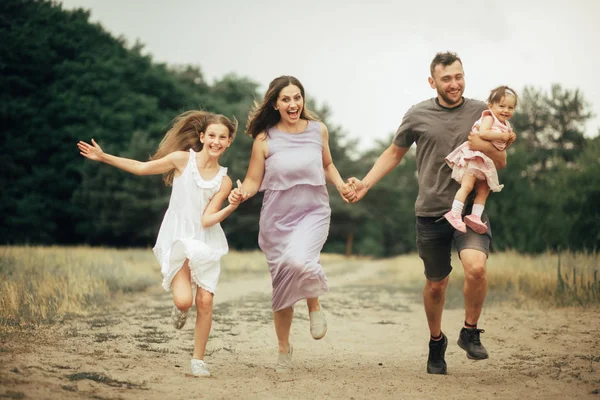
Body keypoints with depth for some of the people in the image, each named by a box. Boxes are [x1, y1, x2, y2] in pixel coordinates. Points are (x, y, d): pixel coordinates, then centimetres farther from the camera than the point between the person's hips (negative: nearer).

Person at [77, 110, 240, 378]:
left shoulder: (224, 181, -2)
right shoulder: (182, 159, -6)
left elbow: (207, 219, -10)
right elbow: (142, 168, 5)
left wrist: (232, 207, -27)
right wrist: (103, 157, 2)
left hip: (206, 243, 2)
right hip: (177, 240, -2)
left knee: (205, 302, -7)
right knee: (184, 300, -18)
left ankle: (198, 360, 11)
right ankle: (179, 309, 22)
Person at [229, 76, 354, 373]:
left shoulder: (318, 130, 1)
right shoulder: (264, 139, -6)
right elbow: (253, 181, -2)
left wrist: (340, 184, 0)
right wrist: (241, 194, -23)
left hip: (313, 212, 0)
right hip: (277, 218, 1)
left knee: (299, 261, -32)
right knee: (283, 284, 9)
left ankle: (315, 305, 2)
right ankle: (284, 349, 30)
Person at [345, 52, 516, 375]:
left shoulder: (480, 112, 2)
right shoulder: (417, 115, 1)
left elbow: (501, 163, 8)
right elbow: (394, 154, 14)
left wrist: (487, 148, -13)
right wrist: (366, 183, 4)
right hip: (431, 212, 1)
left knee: (476, 267, -27)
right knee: (435, 285, 12)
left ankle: (470, 332, -3)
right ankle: (436, 342, 38)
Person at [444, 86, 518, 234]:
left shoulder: (506, 126, 18)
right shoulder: (489, 117, -6)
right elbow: (483, 133, -26)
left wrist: (508, 141, 7)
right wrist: (502, 136, -17)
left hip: (487, 163, 9)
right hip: (475, 156, -9)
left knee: (484, 190, 2)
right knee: (467, 185, -18)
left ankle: (475, 216, -2)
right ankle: (454, 214, -20)